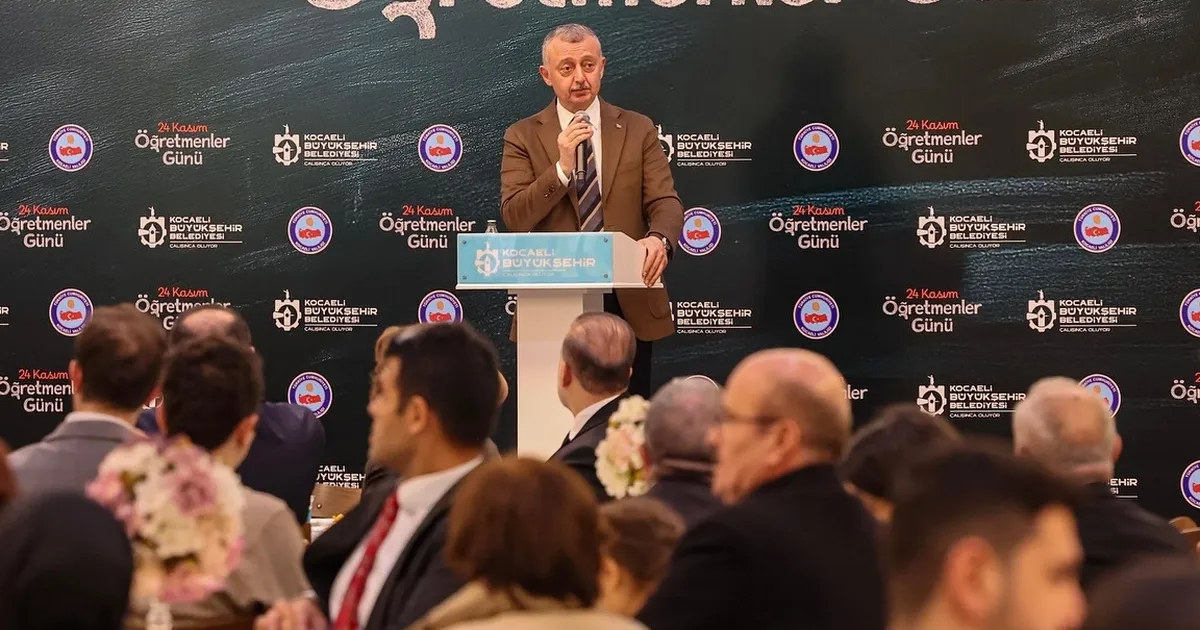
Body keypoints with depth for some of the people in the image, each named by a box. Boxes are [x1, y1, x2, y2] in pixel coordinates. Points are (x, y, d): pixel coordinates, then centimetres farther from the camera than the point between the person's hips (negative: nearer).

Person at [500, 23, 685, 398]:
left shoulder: (638, 130, 7)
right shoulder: (523, 137, 4)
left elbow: (665, 202, -2)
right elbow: (514, 218, -6)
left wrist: (659, 239, -25)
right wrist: (562, 167, -19)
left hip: (630, 302, 1)